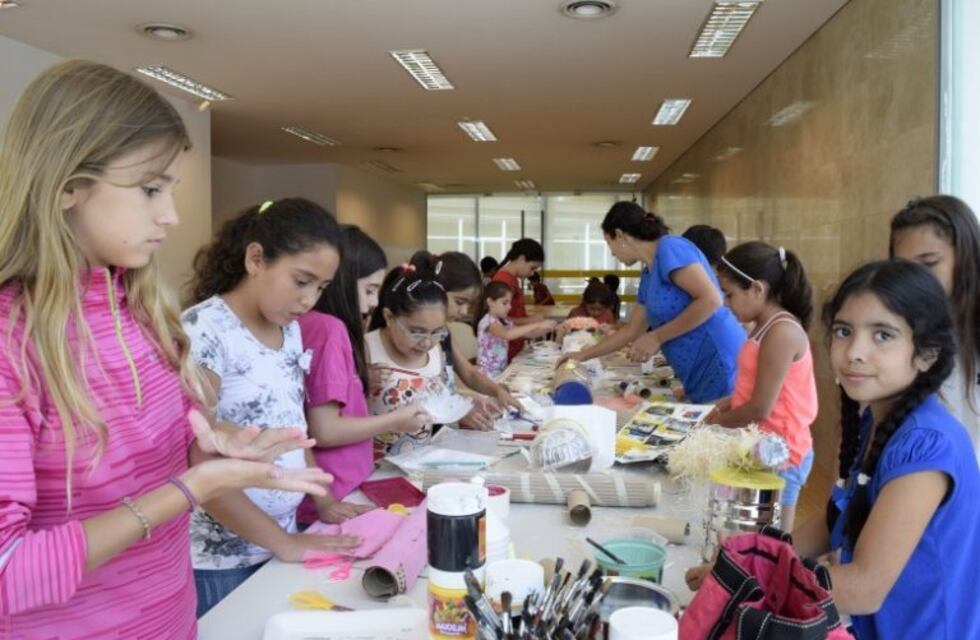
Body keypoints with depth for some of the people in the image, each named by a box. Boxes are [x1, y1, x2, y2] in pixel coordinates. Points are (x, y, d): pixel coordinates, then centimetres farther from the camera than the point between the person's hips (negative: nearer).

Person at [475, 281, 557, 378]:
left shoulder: (503, 322, 13)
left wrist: (547, 329, -5)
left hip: (502, 372, 8)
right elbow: (507, 334, -32)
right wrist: (537, 325, -31)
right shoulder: (487, 321, -14)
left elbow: (527, 334, 14)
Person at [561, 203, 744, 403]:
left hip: (722, 368, -8)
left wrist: (656, 338, -15)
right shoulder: (647, 276, 16)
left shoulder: (670, 248, -10)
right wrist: (582, 355, 28)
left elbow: (710, 300, -19)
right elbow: (631, 331, 26)